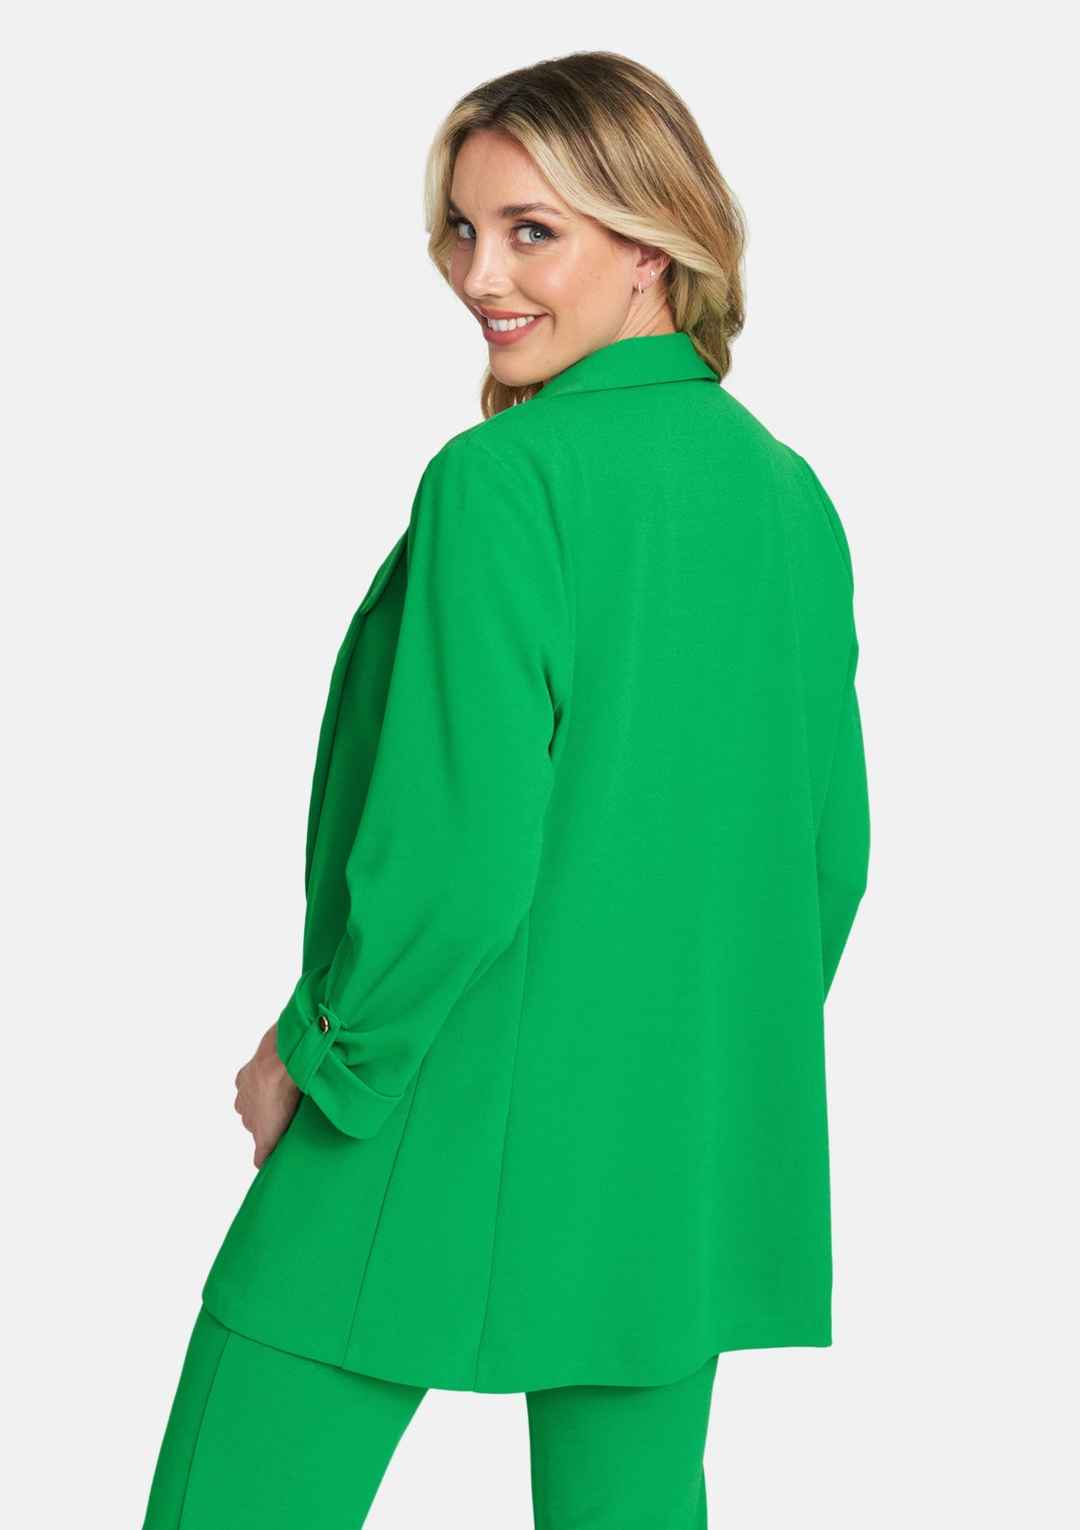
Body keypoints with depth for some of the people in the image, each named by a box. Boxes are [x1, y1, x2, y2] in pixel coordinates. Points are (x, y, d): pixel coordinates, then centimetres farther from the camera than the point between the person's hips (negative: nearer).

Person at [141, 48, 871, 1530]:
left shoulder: (502, 481, -16)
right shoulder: (790, 493, 6)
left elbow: (456, 856, -20)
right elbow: (833, 848, 12)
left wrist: (314, 1054, -5)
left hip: (443, 1133, -7)